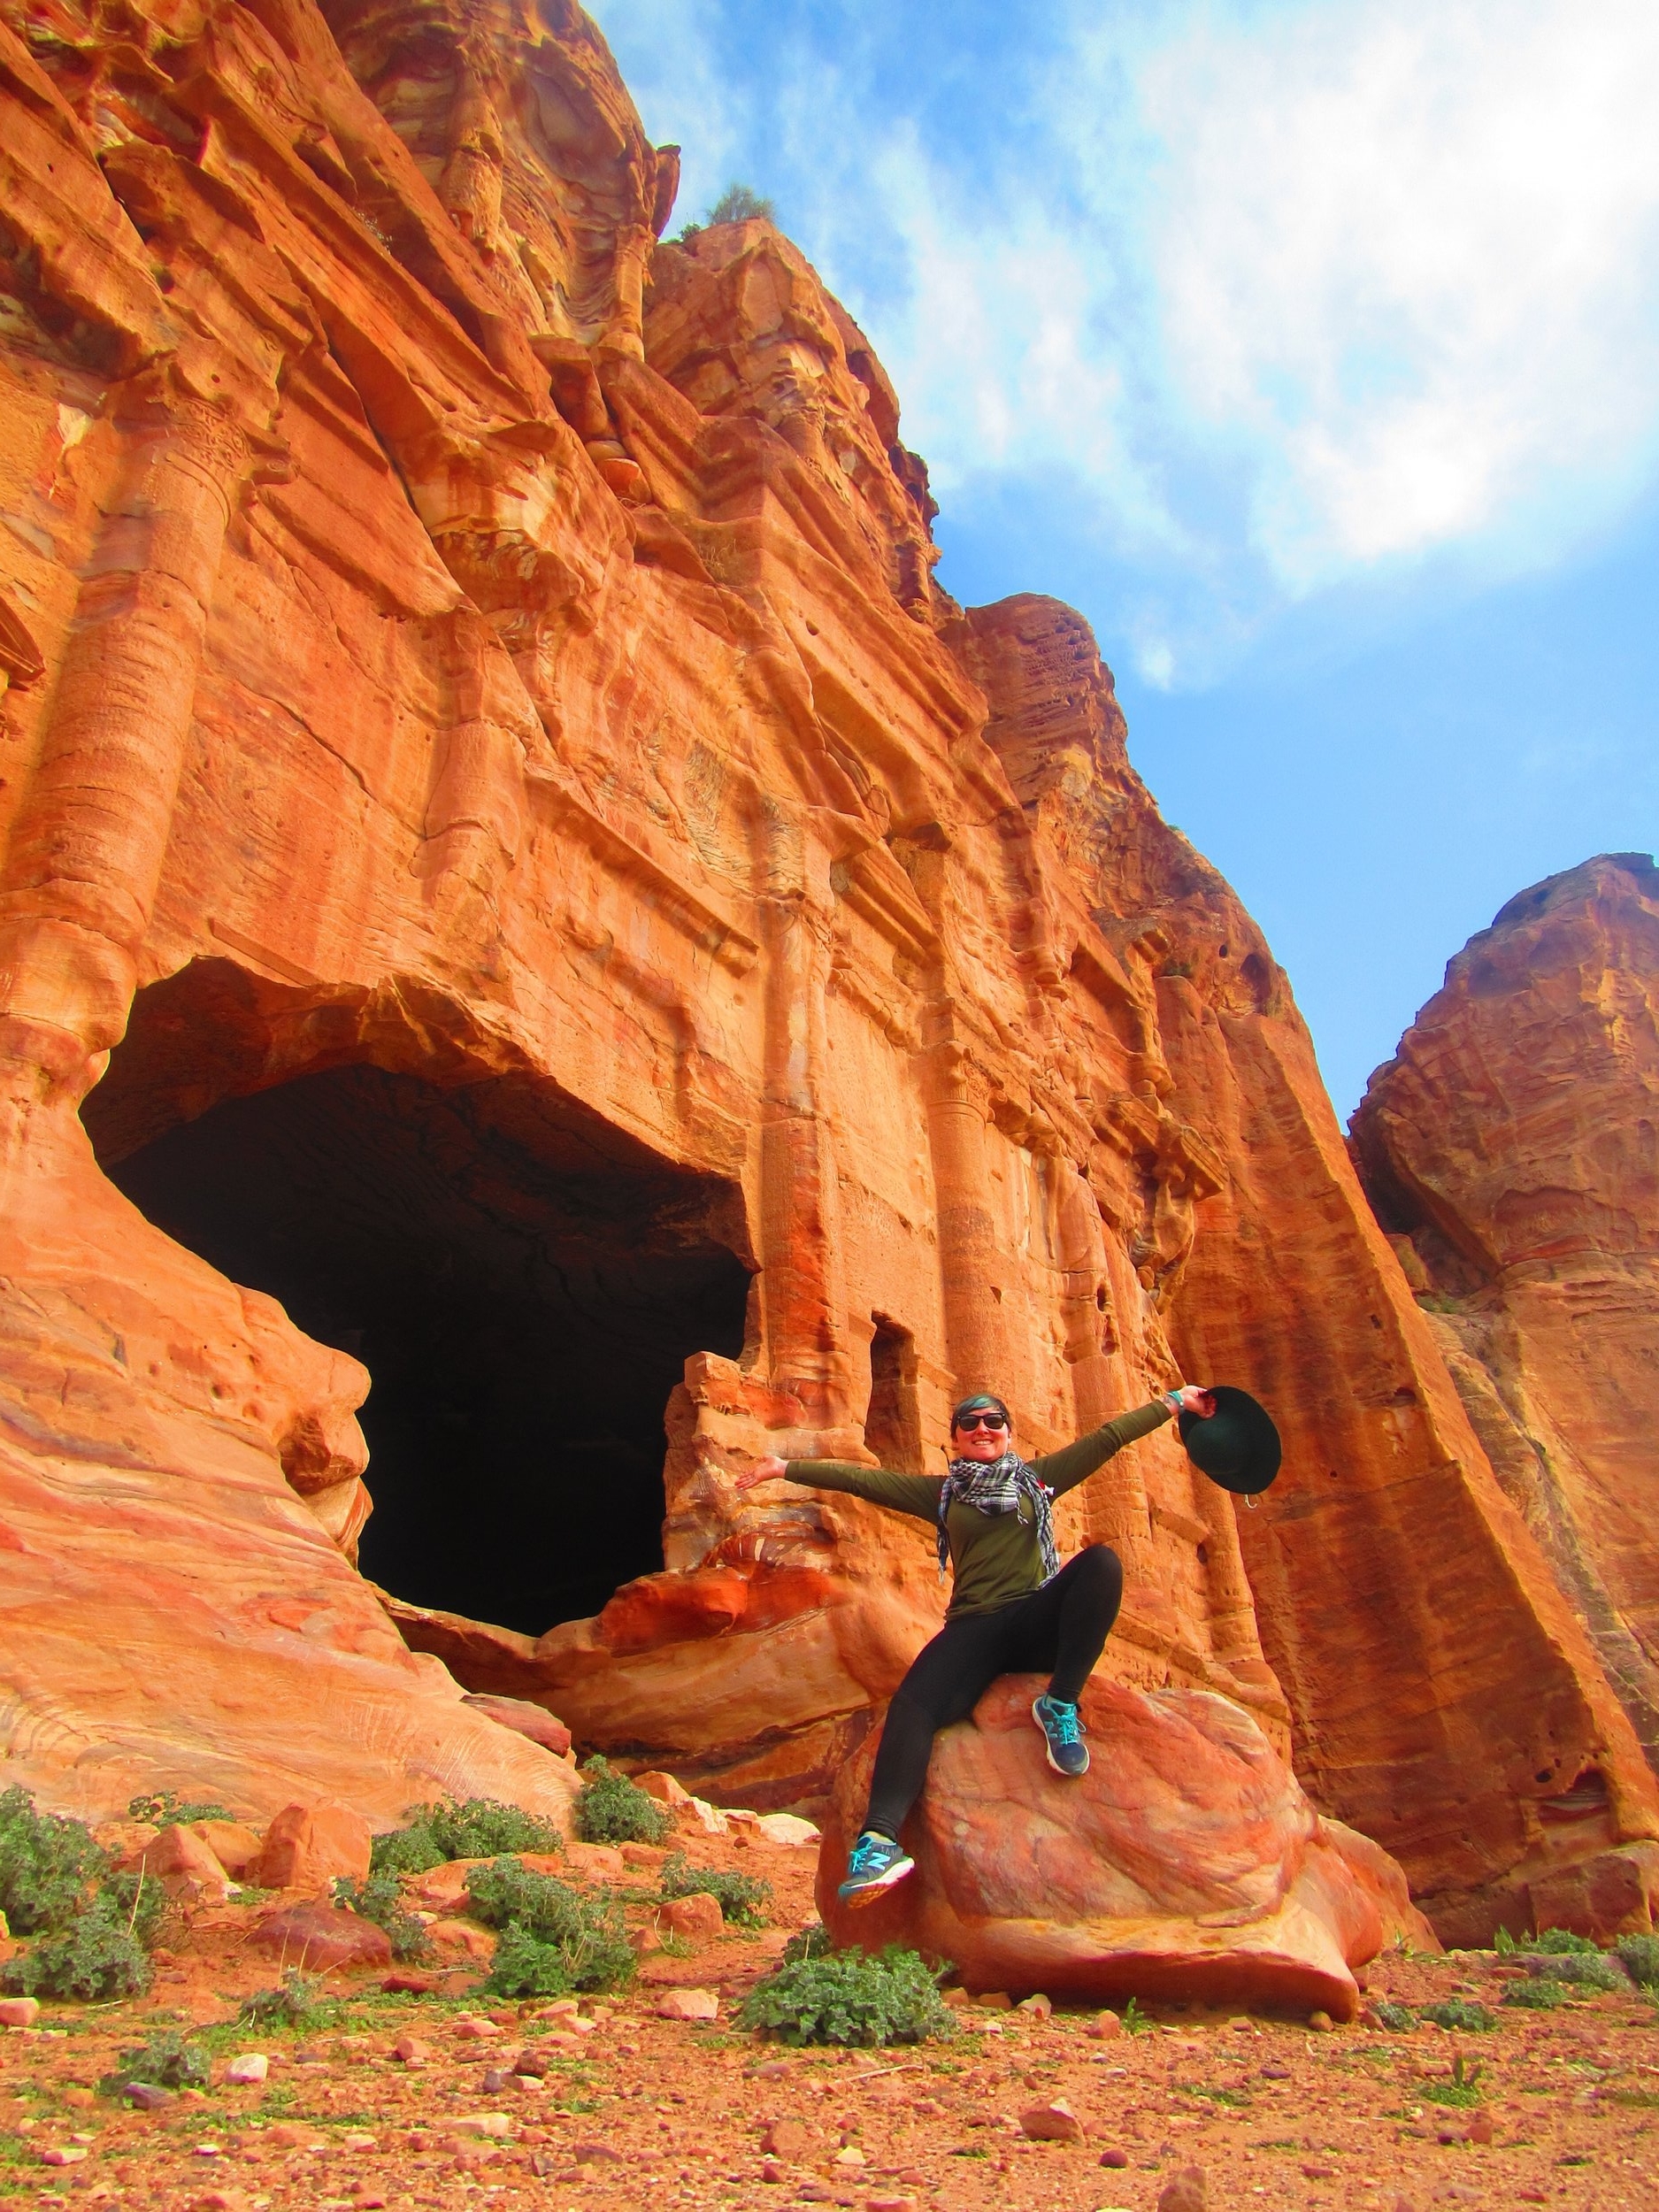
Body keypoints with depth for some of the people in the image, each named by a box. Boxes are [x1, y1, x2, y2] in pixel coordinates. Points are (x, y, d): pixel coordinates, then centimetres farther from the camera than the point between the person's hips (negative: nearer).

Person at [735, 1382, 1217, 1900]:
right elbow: (861, 1479, 19)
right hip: (975, 1629, 0)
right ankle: (880, 1838, -46)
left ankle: (1060, 1705, -27)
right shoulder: (942, 1492, 22)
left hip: (1037, 1621, 0)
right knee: (912, 1703, -30)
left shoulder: (1038, 1478, 21)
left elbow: (1109, 1437, 20)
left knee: (1101, 1561, -29)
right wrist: (786, 1468, 17)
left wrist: (1175, 1401, 20)